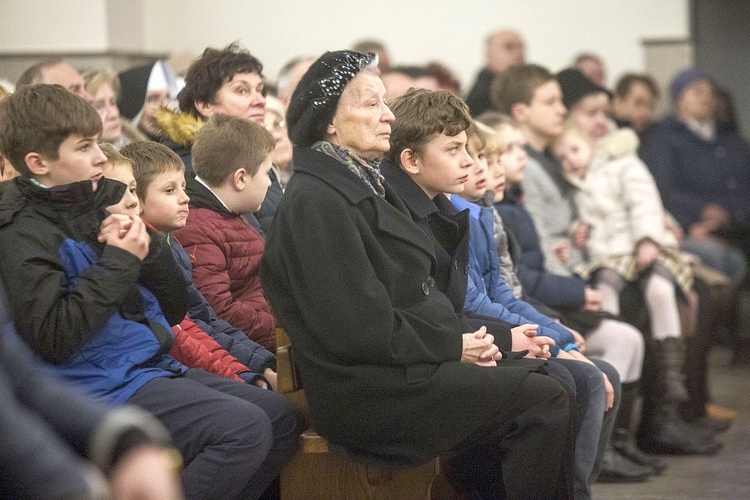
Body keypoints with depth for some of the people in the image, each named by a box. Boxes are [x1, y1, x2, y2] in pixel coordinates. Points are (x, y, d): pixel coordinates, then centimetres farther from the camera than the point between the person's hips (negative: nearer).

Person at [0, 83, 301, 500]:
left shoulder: (107, 201, 11)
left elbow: (173, 310, 14)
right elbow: (53, 338, -23)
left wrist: (147, 248, -4)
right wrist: (118, 262, -17)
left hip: (156, 367, 8)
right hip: (104, 386, -8)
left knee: (282, 418, 4)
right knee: (246, 429, -23)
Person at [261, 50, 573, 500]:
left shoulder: (367, 184, 19)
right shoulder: (316, 201, -13)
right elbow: (360, 328, -19)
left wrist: (466, 337, 2)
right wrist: (453, 346, -11)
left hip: (406, 366, 10)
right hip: (368, 392, -10)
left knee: (551, 381, 3)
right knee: (543, 400, -17)